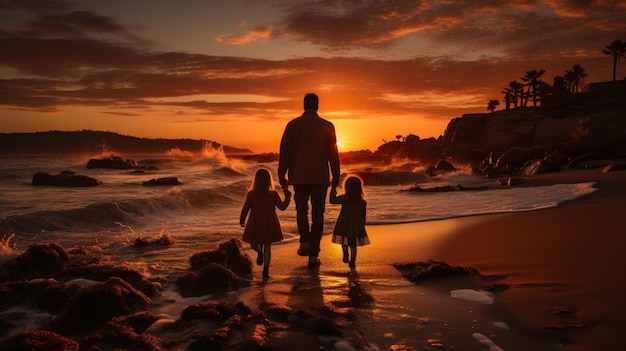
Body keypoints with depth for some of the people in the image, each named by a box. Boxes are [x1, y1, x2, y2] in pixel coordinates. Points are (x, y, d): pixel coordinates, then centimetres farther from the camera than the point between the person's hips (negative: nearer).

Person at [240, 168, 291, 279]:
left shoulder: (251, 194, -10)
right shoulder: (273, 194, -10)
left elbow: (245, 209, -6)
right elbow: (282, 207, -2)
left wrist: (242, 220, 11)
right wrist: (287, 196, 13)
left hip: (255, 226, 0)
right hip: (269, 225, 0)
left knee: (254, 243, 26)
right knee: (267, 247, 11)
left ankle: (259, 252, -2)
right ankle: (265, 270, 9)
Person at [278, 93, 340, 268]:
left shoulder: (292, 125, 0)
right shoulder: (327, 126, -1)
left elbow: (284, 151, 0)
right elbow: (333, 153, -1)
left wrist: (282, 175, 7)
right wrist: (335, 176, 8)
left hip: (299, 176, 1)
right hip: (320, 177, -1)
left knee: (301, 210, 19)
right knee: (317, 214, 6)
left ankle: (305, 242, -3)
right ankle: (313, 254, 5)